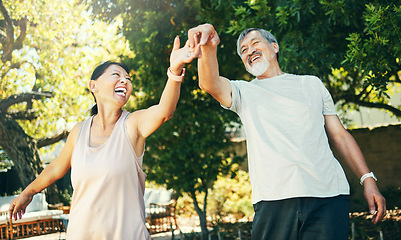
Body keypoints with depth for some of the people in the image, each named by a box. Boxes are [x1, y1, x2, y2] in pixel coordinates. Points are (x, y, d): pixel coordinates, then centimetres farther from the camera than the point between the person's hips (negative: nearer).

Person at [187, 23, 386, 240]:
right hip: (273, 201, -1)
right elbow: (210, 84, -6)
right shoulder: (243, 92, 17)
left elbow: (339, 135, 19)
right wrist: (208, 48, -27)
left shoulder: (311, 84, 21)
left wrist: (368, 179, 7)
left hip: (328, 197, 1)